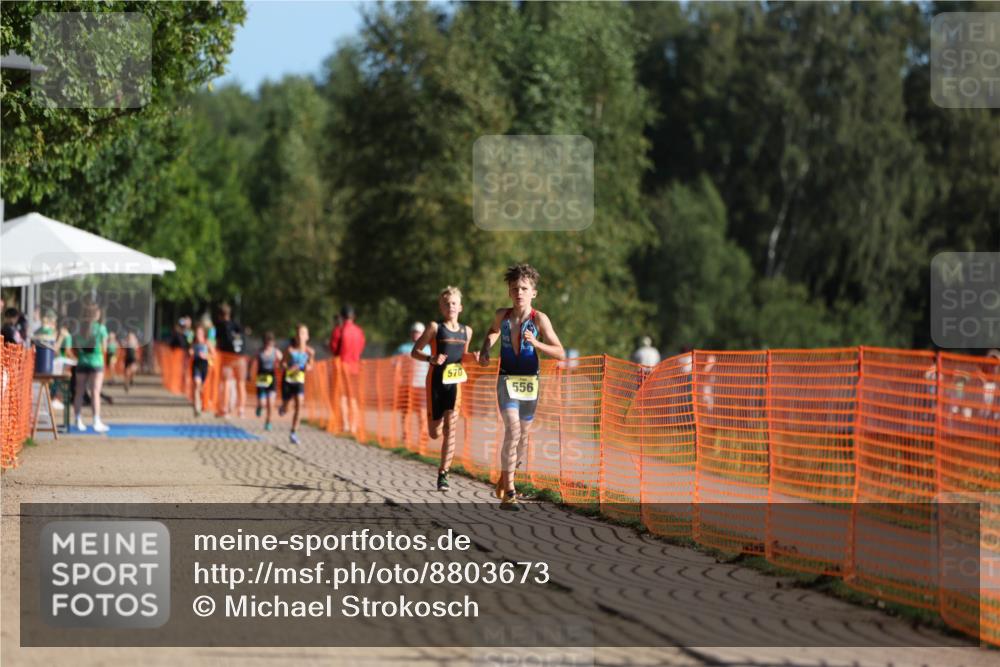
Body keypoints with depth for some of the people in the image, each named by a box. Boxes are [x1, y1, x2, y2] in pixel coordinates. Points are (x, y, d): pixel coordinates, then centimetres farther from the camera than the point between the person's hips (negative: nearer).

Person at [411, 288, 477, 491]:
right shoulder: (435, 327, -3)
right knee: (434, 433, 5)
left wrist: (472, 357, 3)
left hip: (455, 382, 2)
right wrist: (431, 359, -20)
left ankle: (443, 474, -9)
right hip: (436, 381, -2)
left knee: (450, 428, -12)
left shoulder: (466, 331, 10)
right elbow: (414, 352, -2)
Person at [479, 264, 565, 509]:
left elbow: (560, 353, -11)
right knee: (512, 430, -19)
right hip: (507, 380, -1)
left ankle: (505, 477, 39)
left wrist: (535, 343, -24)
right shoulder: (502, 315, -1)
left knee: (522, 437, 13)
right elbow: (493, 332, 24)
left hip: (530, 382, 1)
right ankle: (508, 493, -20)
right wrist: (485, 351, 7)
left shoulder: (539, 319, -8)